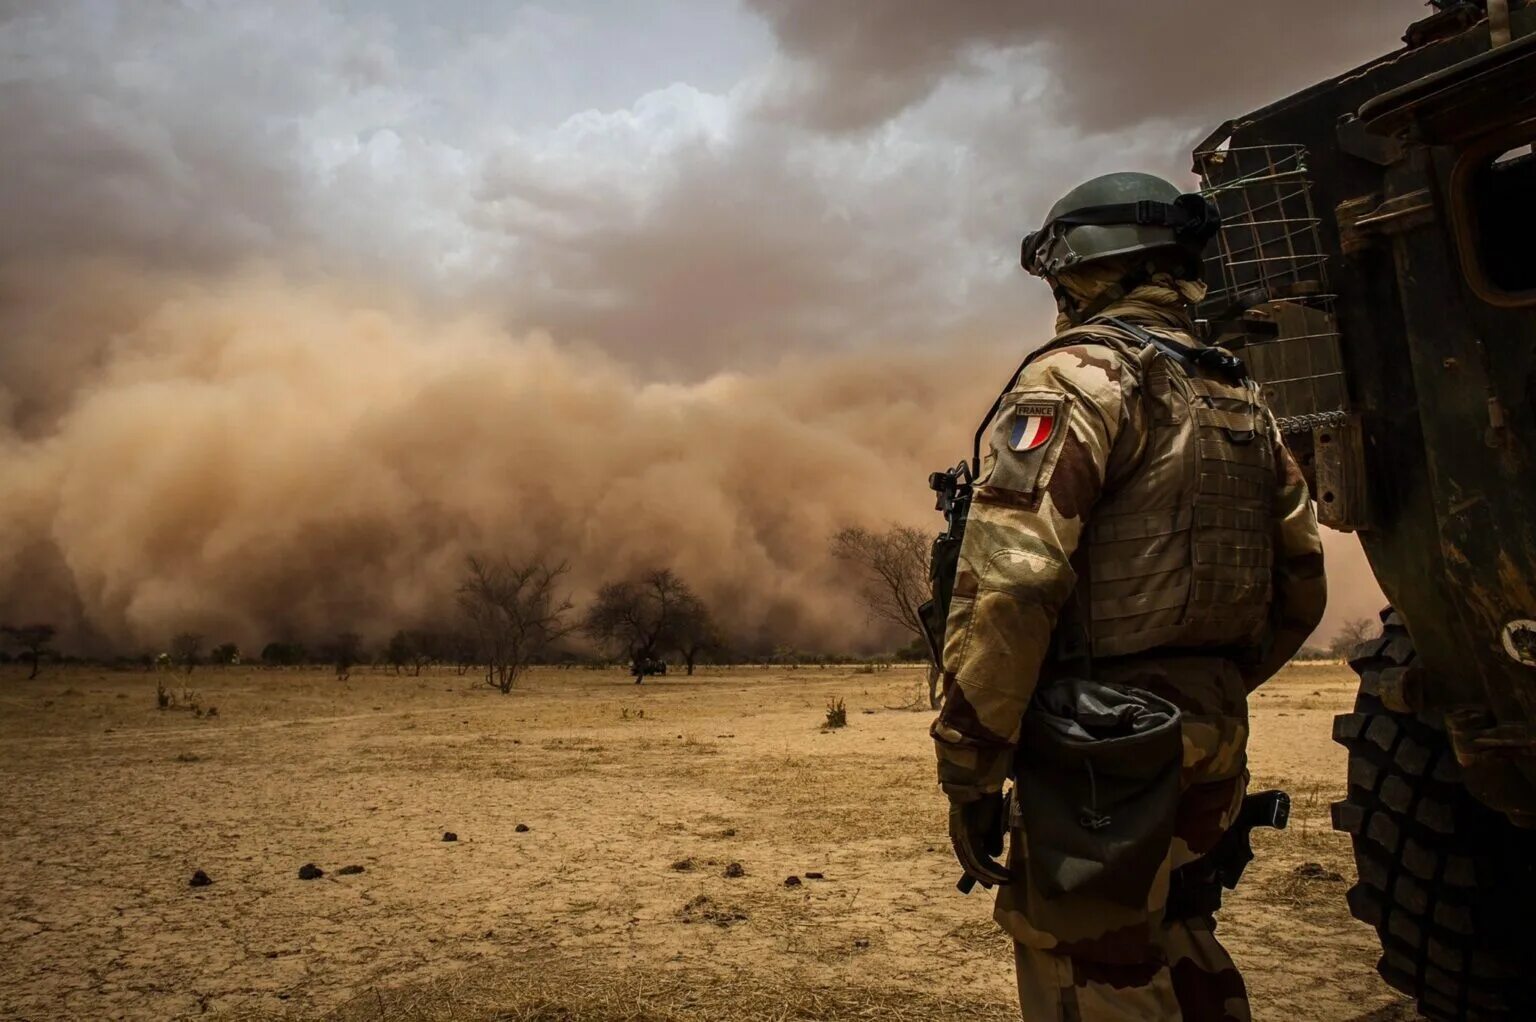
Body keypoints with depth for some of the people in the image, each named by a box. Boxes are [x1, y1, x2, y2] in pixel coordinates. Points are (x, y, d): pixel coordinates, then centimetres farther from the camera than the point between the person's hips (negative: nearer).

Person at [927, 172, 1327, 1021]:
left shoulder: (1080, 378, -12)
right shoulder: (1243, 403, 13)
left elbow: (1006, 582, -23)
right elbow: (1299, 590, 17)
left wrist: (968, 766, -17)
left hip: (1097, 767, -8)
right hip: (1208, 758, 8)